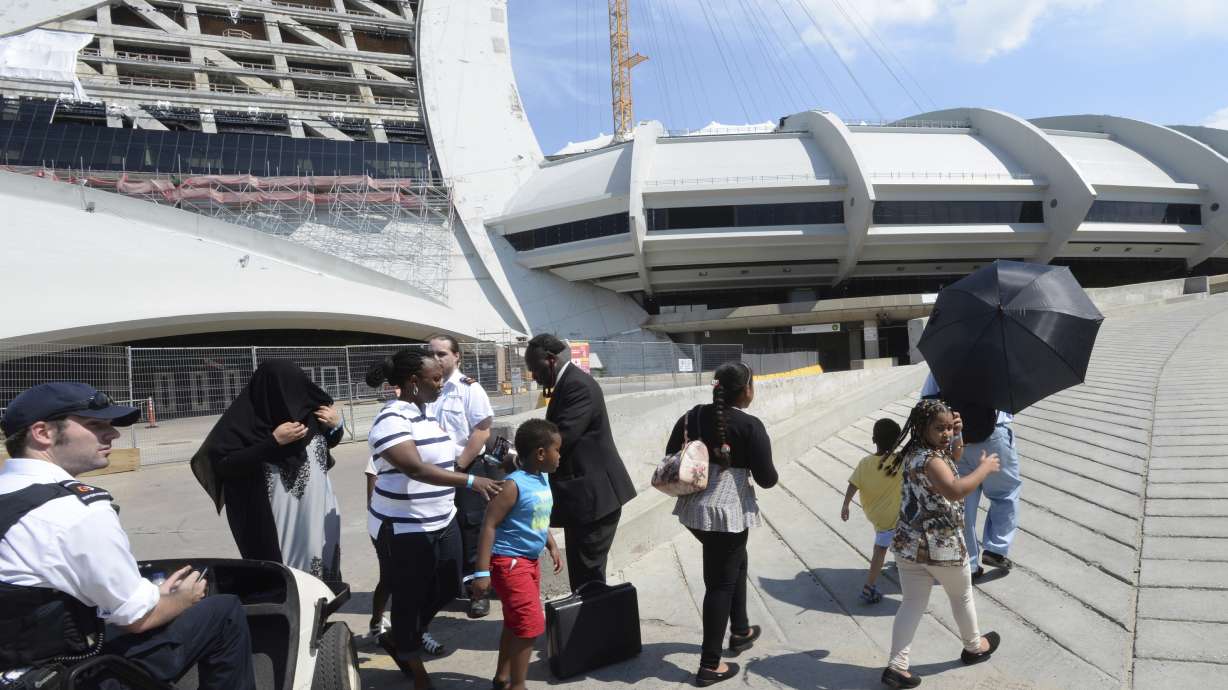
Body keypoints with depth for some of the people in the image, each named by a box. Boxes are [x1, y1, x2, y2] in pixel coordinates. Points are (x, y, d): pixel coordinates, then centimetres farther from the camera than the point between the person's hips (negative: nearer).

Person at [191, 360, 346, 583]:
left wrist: (336, 425, -5)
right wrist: (274, 442, -22)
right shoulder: (246, 419, -12)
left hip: (318, 513, 5)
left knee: (323, 567, 11)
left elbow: (329, 442, 18)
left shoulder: (306, 409, 1)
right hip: (276, 521, -4)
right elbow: (223, 463, -17)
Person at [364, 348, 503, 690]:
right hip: (403, 530, -8)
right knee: (409, 598, 9)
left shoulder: (428, 412, 7)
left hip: (442, 522, 9)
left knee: (447, 589, 17)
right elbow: (416, 468, -32)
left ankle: (399, 639, 42)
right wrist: (471, 481, -39)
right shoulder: (391, 420, -20)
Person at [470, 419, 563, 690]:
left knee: (516, 623, 19)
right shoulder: (514, 485, -22)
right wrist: (482, 571, -24)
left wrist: (552, 547, 16)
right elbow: (489, 525, -23)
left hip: (531, 561, 9)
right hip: (509, 562, -9)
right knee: (530, 624, -7)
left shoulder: (543, 479, 5)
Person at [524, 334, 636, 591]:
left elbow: (561, 438, -23)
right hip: (583, 494, 10)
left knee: (589, 575, -4)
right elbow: (557, 437, 16)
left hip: (593, 495, -10)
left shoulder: (578, 385, -17)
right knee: (581, 573, 16)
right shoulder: (567, 384, 15)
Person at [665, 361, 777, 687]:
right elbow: (766, 478, -11)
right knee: (721, 583, 5)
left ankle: (740, 631, 42)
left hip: (692, 508, 7)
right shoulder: (750, 426, -12)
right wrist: (768, 474, 11)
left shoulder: (692, 416, 4)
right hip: (728, 512, -7)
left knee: (735, 563, 28)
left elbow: (670, 461, 8)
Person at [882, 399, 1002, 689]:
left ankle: (896, 666, 8)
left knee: (912, 604, 12)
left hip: (908, 544, 7)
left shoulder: (914, 452, 4)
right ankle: (974, 646, 45)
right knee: (962, 597, 21)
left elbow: (953, 456, 22)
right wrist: (985, 468, -28)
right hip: (942, 547, -7)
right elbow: (955, 490, -42)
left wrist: (957, 434, 3)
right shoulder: (929, 460, -25)